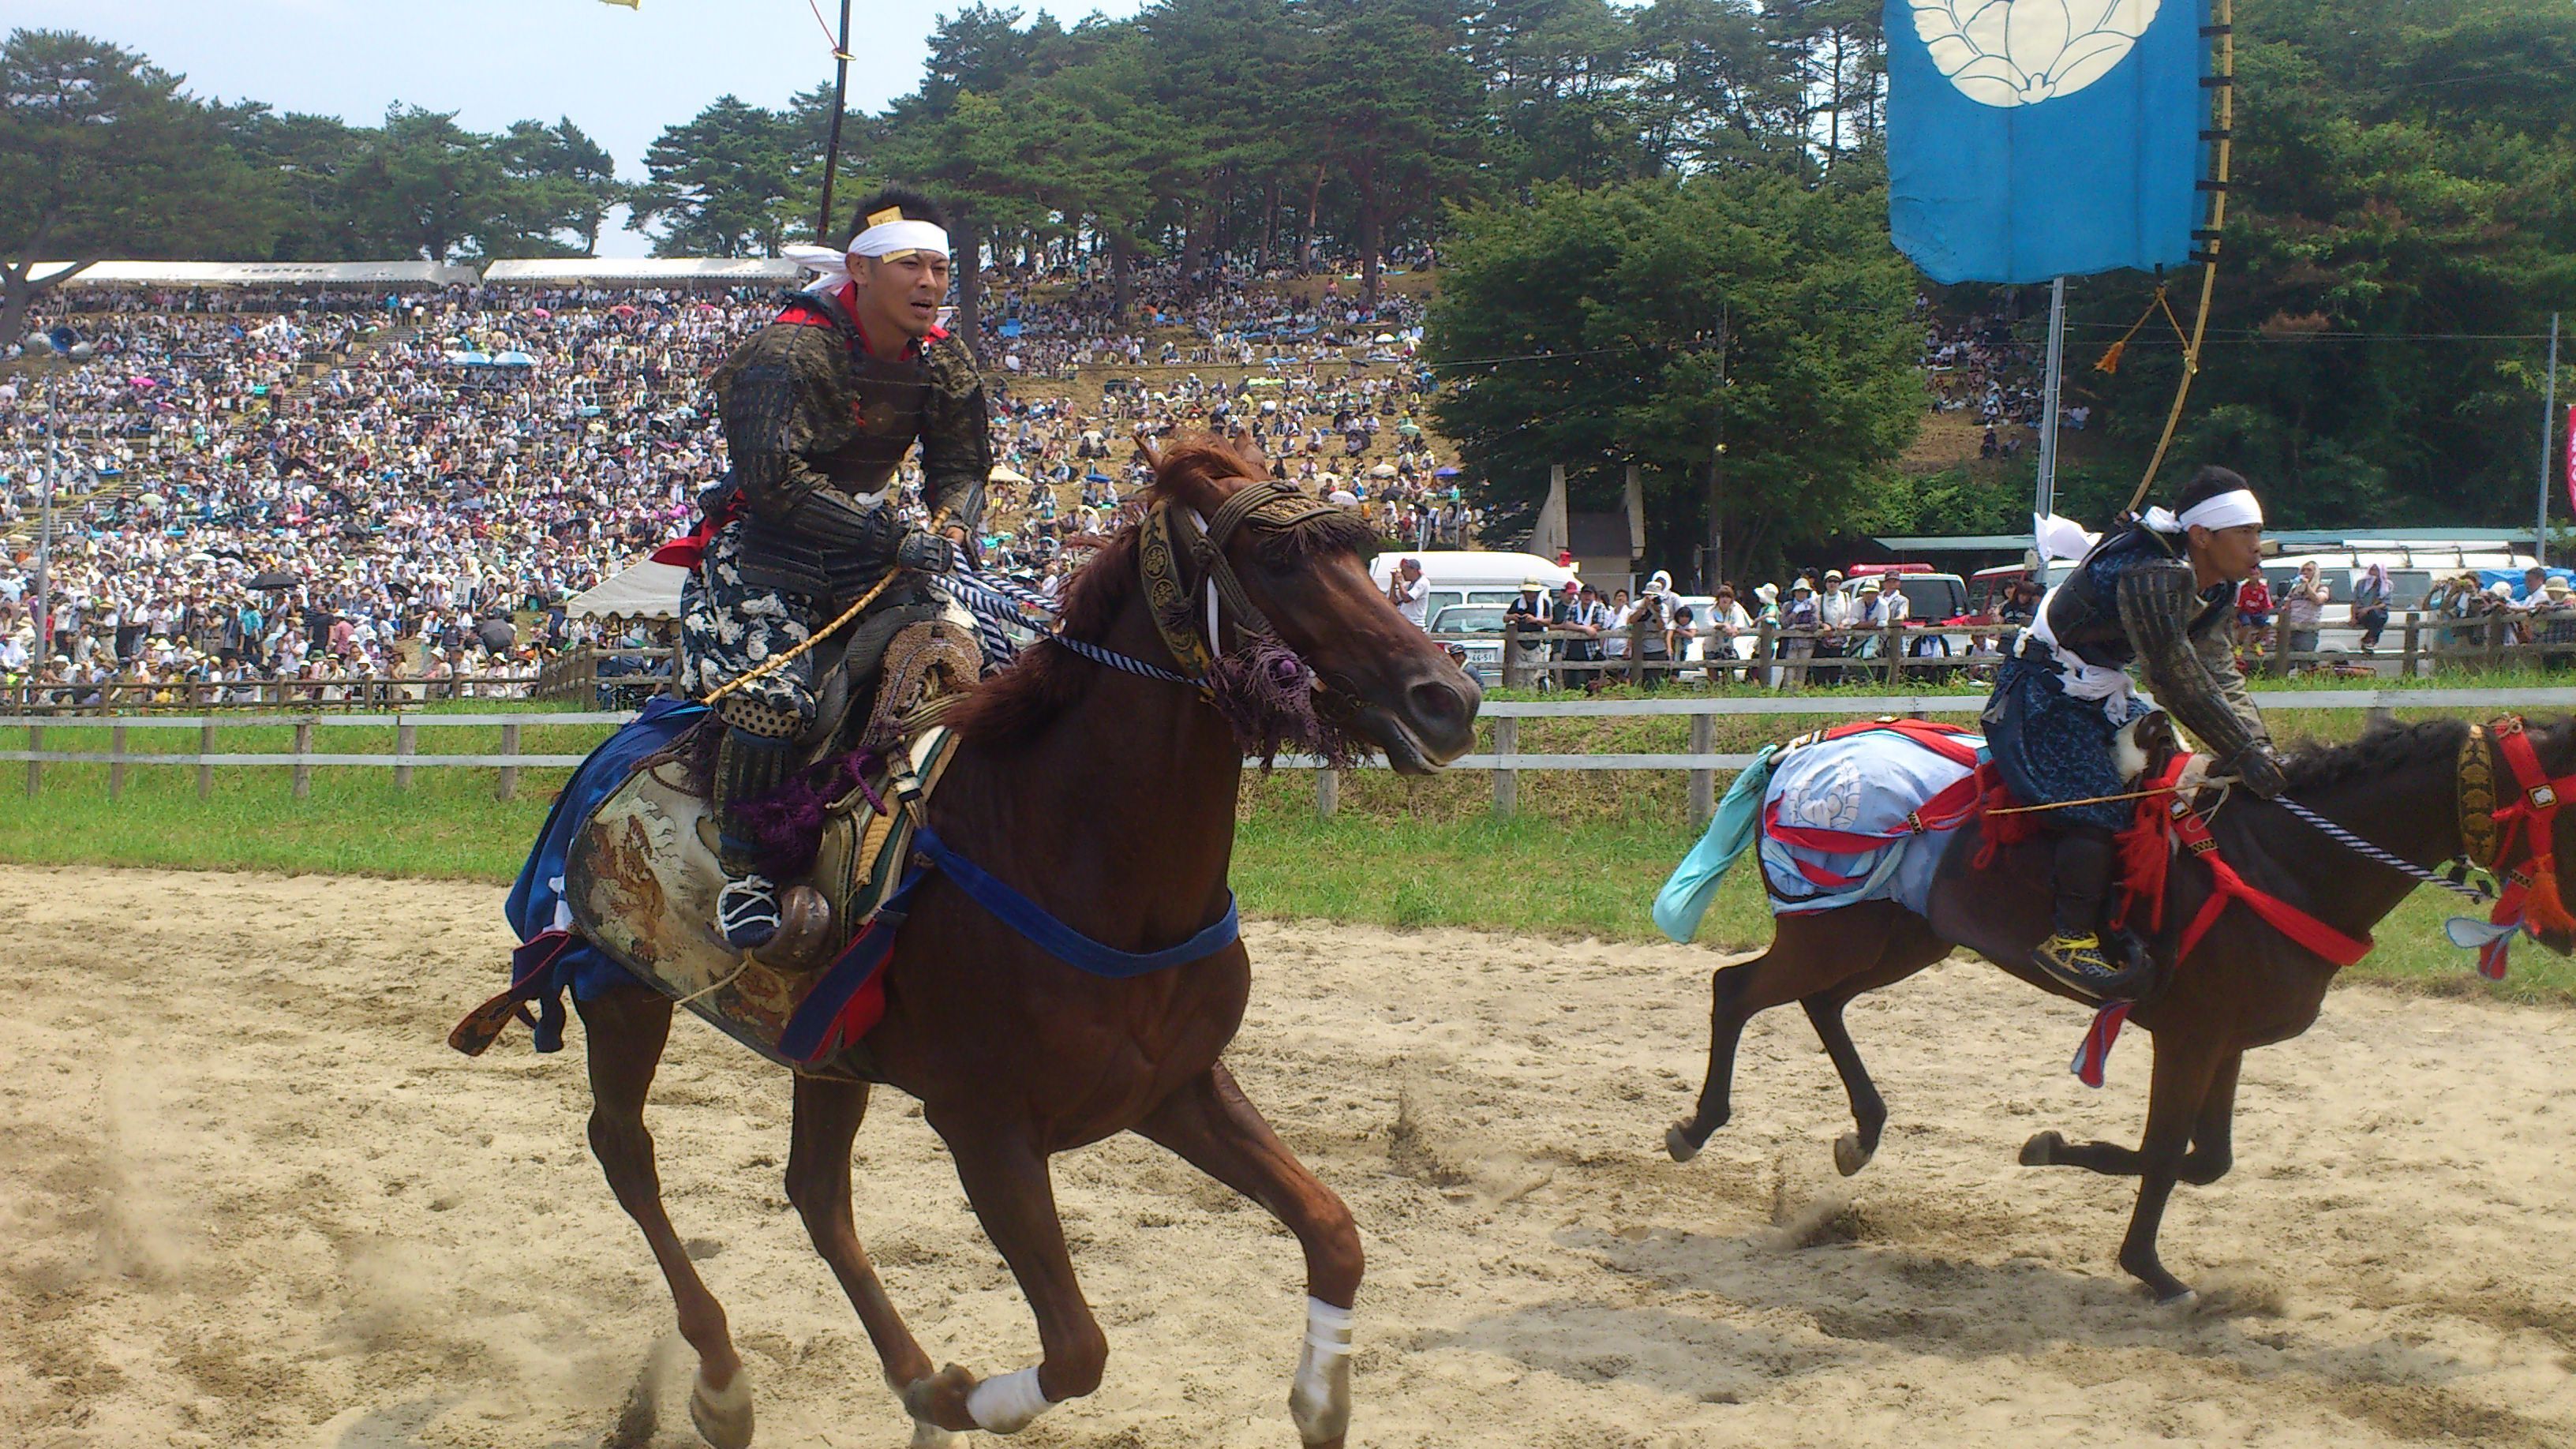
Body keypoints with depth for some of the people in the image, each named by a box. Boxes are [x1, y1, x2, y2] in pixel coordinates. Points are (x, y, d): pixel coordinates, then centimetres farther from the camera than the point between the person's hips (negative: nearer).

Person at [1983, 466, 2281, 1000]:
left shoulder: (2217, 589, 2)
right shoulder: (2152, 574, -30)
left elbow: (2221, 676, 0)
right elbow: (2177, 681, -31)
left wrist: (2259, 748, -13)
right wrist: (2245, 755, -28)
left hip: (2105, 694, 11)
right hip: (2048, 695, -11)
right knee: (2096, 805, -25)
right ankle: (2071, 940, -20)